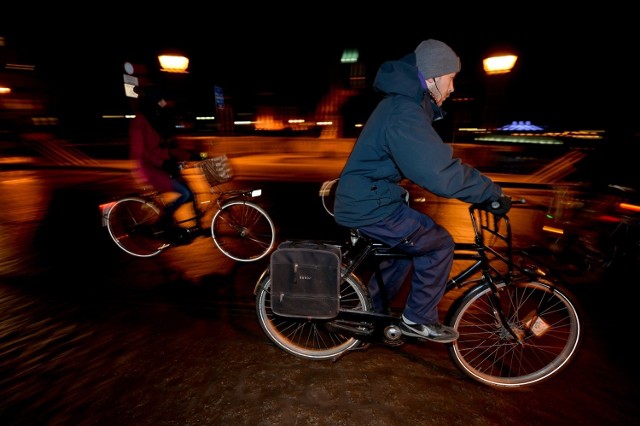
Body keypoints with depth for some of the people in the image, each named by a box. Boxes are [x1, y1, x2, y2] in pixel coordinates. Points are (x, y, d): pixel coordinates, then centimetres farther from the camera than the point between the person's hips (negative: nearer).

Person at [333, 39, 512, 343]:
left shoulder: (402, 103, 13)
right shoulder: (404, 115, -22)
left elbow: (432, 160, 19)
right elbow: (441, 173, -30)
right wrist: (492, 193, -16)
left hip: (362, 198, 10)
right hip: (369, 205, -10)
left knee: (410, 245, 24)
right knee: (438, 243, -3)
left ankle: (370, 310, 36)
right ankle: (418, 320, 14)